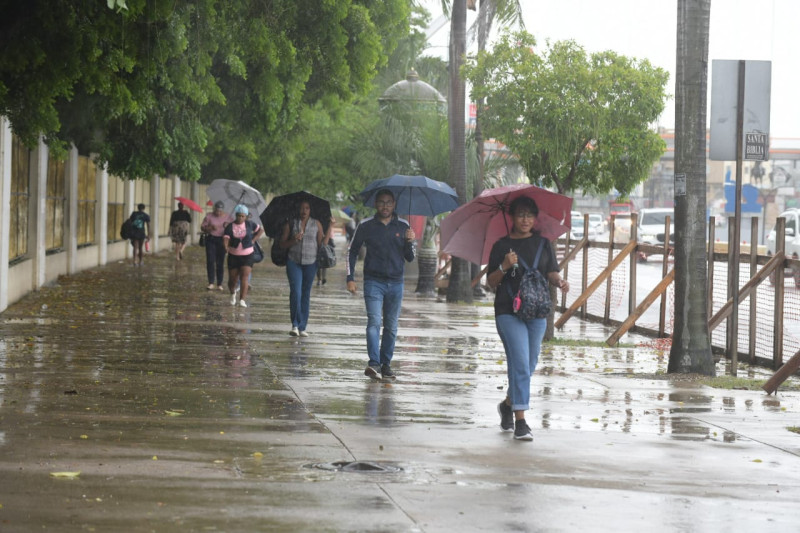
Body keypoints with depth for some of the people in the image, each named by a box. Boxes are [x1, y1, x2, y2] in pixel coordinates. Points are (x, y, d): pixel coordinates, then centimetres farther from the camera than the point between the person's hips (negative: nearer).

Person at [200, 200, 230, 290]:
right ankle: (211, 283, -8)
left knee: (220, 262, 2)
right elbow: (202, 227, 1)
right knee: (210, 261, -10)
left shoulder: (227, 217, 4)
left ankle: (219, 284, 9)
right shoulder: (209, 216, 1)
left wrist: (227, 226, -15)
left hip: (222, 240, 1)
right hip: (211, 240, -1)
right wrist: (211, 228, -18)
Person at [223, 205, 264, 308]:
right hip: (233, 256, 1)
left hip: (247, 256, -1)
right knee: (232, 278, 8)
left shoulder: (249, 224, -1)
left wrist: (253, 240, 2)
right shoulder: (230, 227, -5)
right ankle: (233, 293, 41)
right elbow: (225, 239, -14)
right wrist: (226, 246, -37)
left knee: (244, 276, -17)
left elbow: (261, 230, 13)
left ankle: (242, 300, -23)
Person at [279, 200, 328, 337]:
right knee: (295, 292, -15)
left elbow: (321, 243, 6)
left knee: (306, 294, 5)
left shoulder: (316, 224, 7)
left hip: (310, 263, 1)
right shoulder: (290, 224, 5)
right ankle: (295, 325, -8)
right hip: (294, 262, -1)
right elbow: (282, 244, 7)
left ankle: (302, 327, 10)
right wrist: (293, 240, -11)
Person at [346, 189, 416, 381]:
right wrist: (350, 278, 2)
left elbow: (410, 258, 9)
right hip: (373, 281, -2)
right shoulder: (366, 226, 1)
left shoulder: (403, 227, 6)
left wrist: (410, 242, -11)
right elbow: (352, 251, 10)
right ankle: (374, 364, -23)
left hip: (395, 283, 2)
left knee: (391, 326, 7)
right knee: (374, 322, -16)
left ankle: (386, 364, 16)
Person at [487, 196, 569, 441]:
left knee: (529, 366, 11)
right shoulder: (502, 246, 2)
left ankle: (508, 404, 37)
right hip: (508, 311, -3)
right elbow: (491, 282, 2)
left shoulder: (543, 244, 10)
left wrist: (560, 281, -16)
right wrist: (504, 267, -16)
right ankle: (520, 421, -13)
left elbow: (552, 273, 5)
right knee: (520, 363, -14)